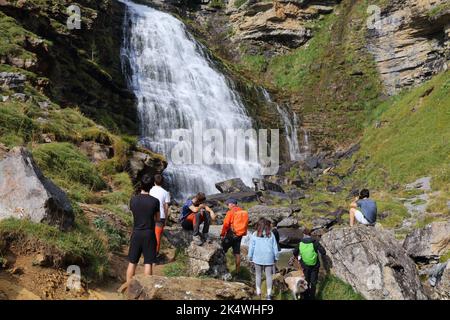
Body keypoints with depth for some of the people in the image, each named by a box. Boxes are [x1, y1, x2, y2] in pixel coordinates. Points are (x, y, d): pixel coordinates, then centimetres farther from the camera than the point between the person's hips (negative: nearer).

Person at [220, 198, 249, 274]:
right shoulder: (244, 212, 8)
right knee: (237, 253, 11)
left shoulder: (230, 212, -11)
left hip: (231, 234, -6)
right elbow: (246, 225, 12)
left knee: (222, 251, 5)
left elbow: (226, 224, -15)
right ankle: (237, 270, 14)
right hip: (239, 235, 6)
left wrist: (222, 234, -7)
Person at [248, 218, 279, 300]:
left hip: (258, 258, 0)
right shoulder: (271, 234, 0)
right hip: (269, 258, 1)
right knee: (269, 275, 5)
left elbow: (251, 247, -1)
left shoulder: (255, 234, -4)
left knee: (258, 275, 13)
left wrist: (250, 257, 8)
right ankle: (269, 293, 2)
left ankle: (258, 291, 18)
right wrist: (276, 257, 13)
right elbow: (275, 247, 4)